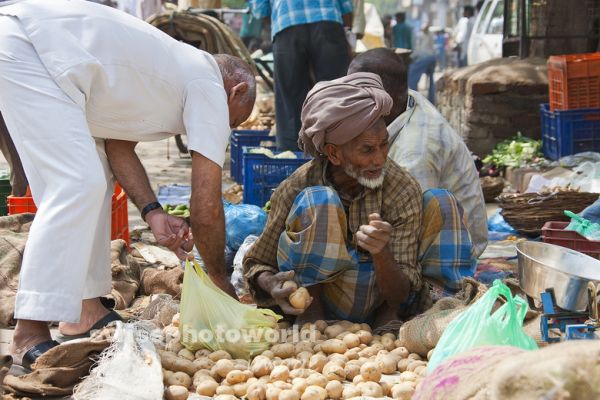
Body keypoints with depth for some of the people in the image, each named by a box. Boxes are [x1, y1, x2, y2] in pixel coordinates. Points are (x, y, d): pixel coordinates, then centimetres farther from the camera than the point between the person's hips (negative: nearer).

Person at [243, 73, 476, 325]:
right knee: (317, 203, -27)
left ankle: (388, 317, -9)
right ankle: (311, 319, -13)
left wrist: (380, 253, -37)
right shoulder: (297, 188, -15)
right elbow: (257, 263, -5)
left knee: (439, 203, -13)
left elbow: (400, 294, -14)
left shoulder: (404, 191, -13)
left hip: (381, 301, 2)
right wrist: (271, 284, -30)